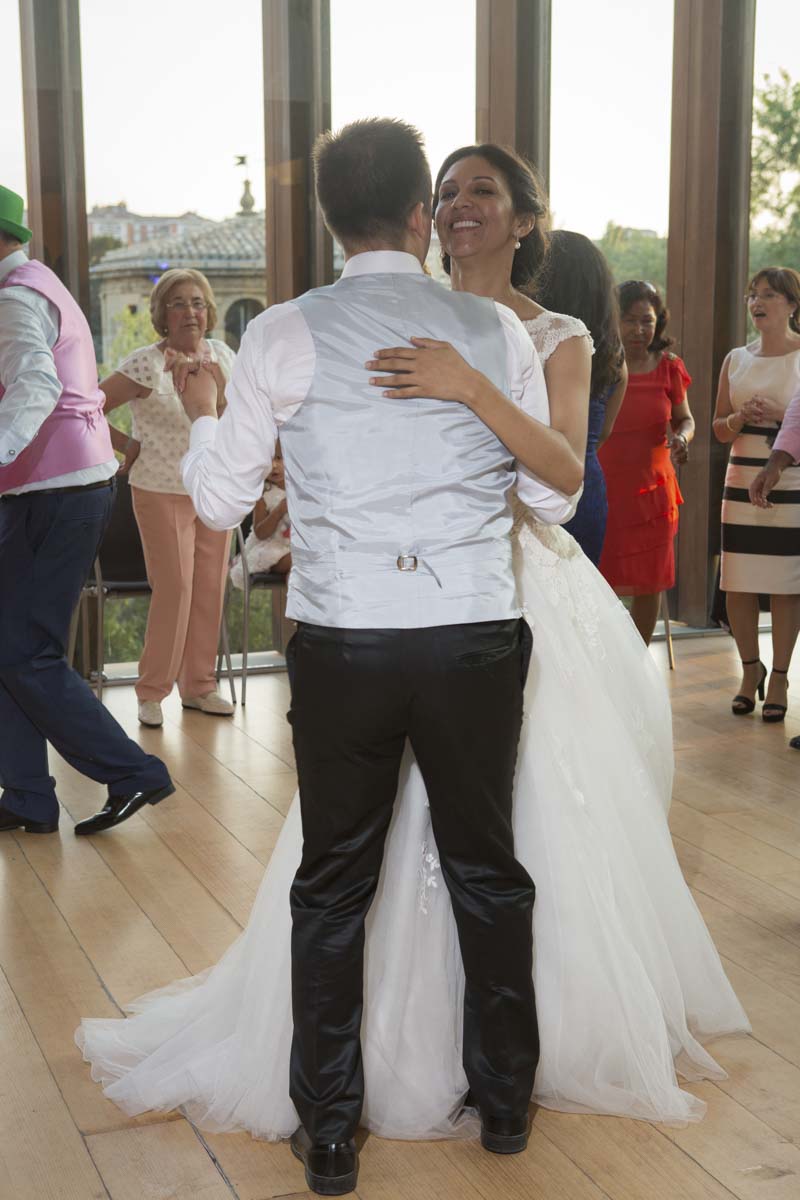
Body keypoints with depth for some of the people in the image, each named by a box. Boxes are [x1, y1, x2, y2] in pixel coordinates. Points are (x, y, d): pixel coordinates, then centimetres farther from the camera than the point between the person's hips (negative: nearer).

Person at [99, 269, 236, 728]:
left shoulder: (222, 356, 2)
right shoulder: (147, 364, -15)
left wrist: (219, 396, -7)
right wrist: (126, 446, -6)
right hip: (162, 494, -5)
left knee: (210, 591, 7)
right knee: (175, 590, -7)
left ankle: (199, 685, 20)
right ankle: (152, 692, 8)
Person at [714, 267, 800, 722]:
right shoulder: (736, 360, 12)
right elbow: (719, 428, 15)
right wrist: (741, 418, -5)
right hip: (742, 481, 4)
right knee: (738, 582, 2)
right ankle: (751, 669, 19)